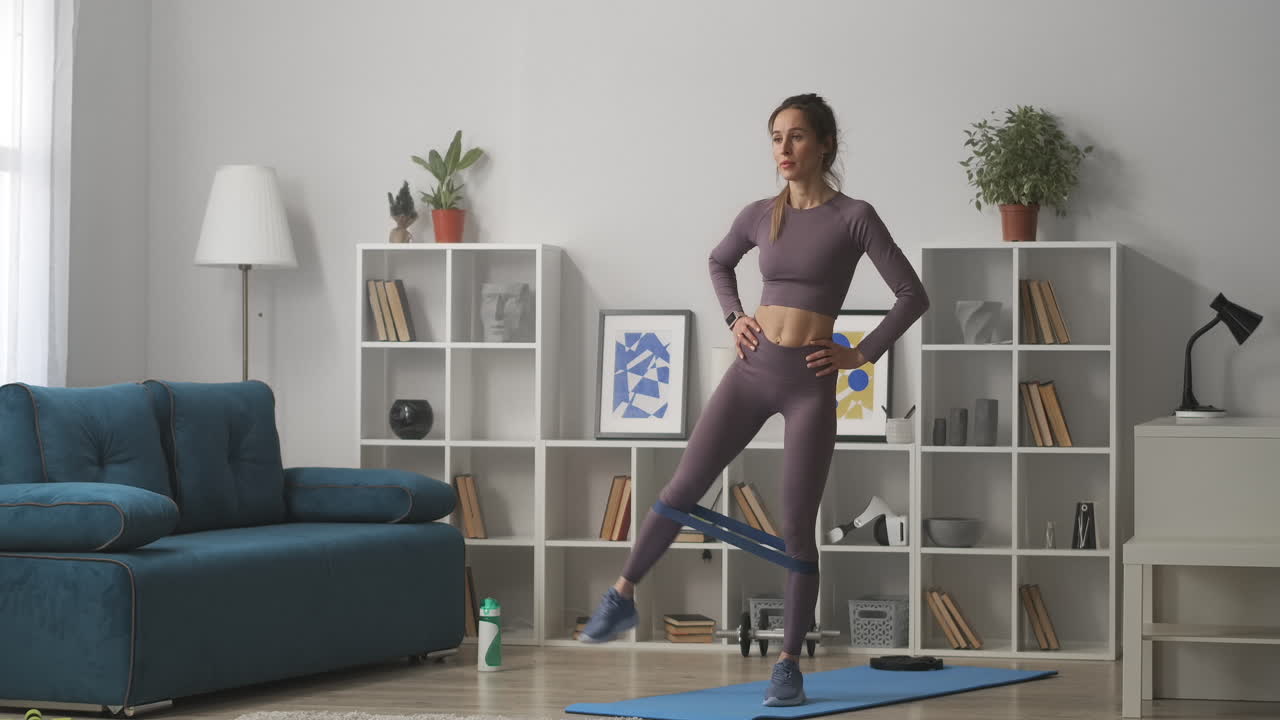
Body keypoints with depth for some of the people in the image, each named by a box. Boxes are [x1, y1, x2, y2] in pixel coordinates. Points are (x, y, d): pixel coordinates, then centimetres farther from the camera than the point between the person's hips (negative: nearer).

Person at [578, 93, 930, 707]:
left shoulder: (853, 217, -5)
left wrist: (862, 354, -6)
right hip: (752, 370, 4)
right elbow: (719, 262, 28)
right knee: (682, 488, 2)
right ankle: (621, 599, 19)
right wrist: (734, 317, 12)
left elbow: (912, 295, -4)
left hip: (809, 382, -3)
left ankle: (789, 663, 8)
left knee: (797, 526, -1)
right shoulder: (760, 215, 7)